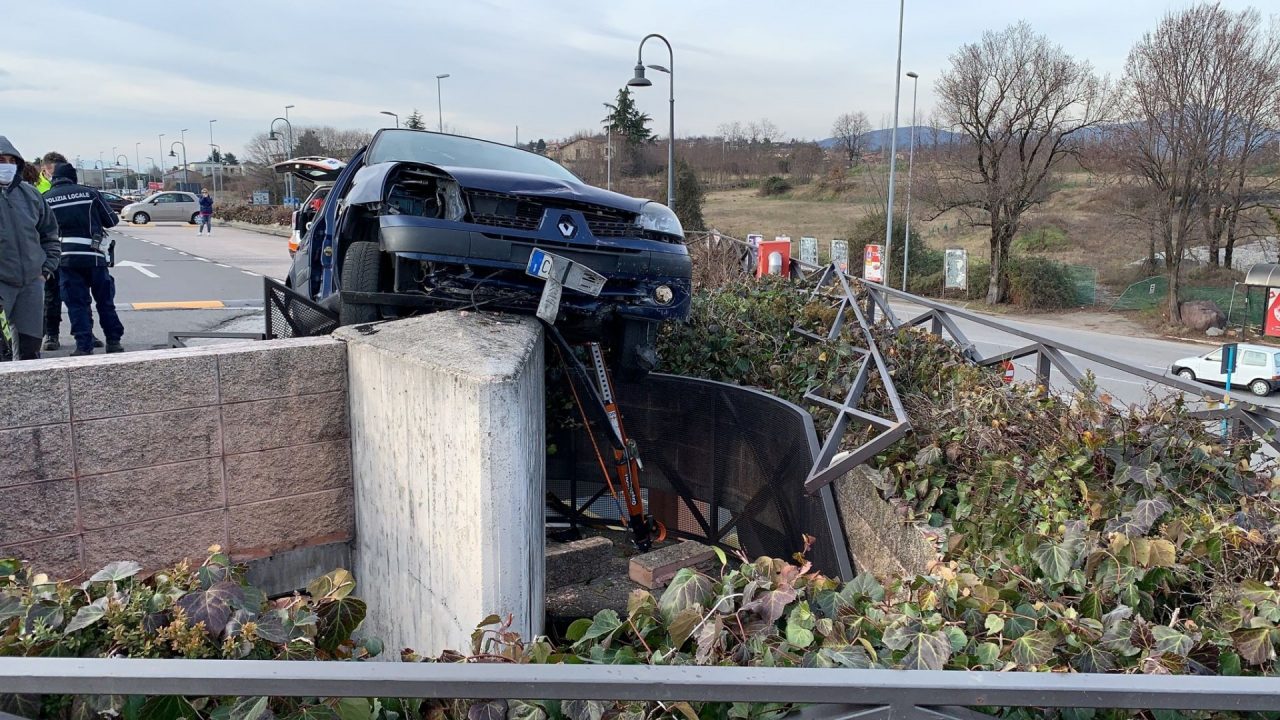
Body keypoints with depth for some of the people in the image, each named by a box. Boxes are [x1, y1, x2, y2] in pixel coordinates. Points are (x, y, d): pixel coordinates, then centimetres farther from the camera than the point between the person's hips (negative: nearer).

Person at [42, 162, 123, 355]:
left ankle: (84, 346, 1)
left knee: (77, 303, 5)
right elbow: (111, 221, 5)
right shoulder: (90, 193, 1)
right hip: (95, 255, 0)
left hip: (66, 258, 0)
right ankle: (113, 341, 13)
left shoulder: (45, 199, 4)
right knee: (105, 301, 11)